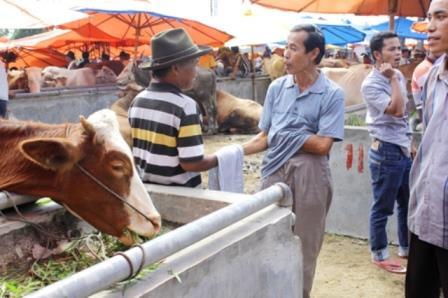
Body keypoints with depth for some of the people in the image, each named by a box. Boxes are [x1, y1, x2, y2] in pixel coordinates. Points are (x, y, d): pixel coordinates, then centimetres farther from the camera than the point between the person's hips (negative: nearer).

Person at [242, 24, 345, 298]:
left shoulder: (332, 94, -6)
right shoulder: (277, 88, 6)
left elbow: (322, 145, -13)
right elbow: (265, 137, 8)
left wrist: (285, 137, -5)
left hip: (309, 176, -3)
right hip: (274, 171, 3)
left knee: (304, 245, 10)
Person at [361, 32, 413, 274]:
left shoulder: (398, 76, 10)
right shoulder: (371, 84, -15)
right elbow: (397, 110, -26)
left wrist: (410, 142, 20)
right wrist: (393, 79, -19)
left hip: (403, 149, 8)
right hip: (386, 152, -8)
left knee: (407, 203, 17)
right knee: (383, 207, 3)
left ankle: (406, 247, 32)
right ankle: (379, 254, 16)